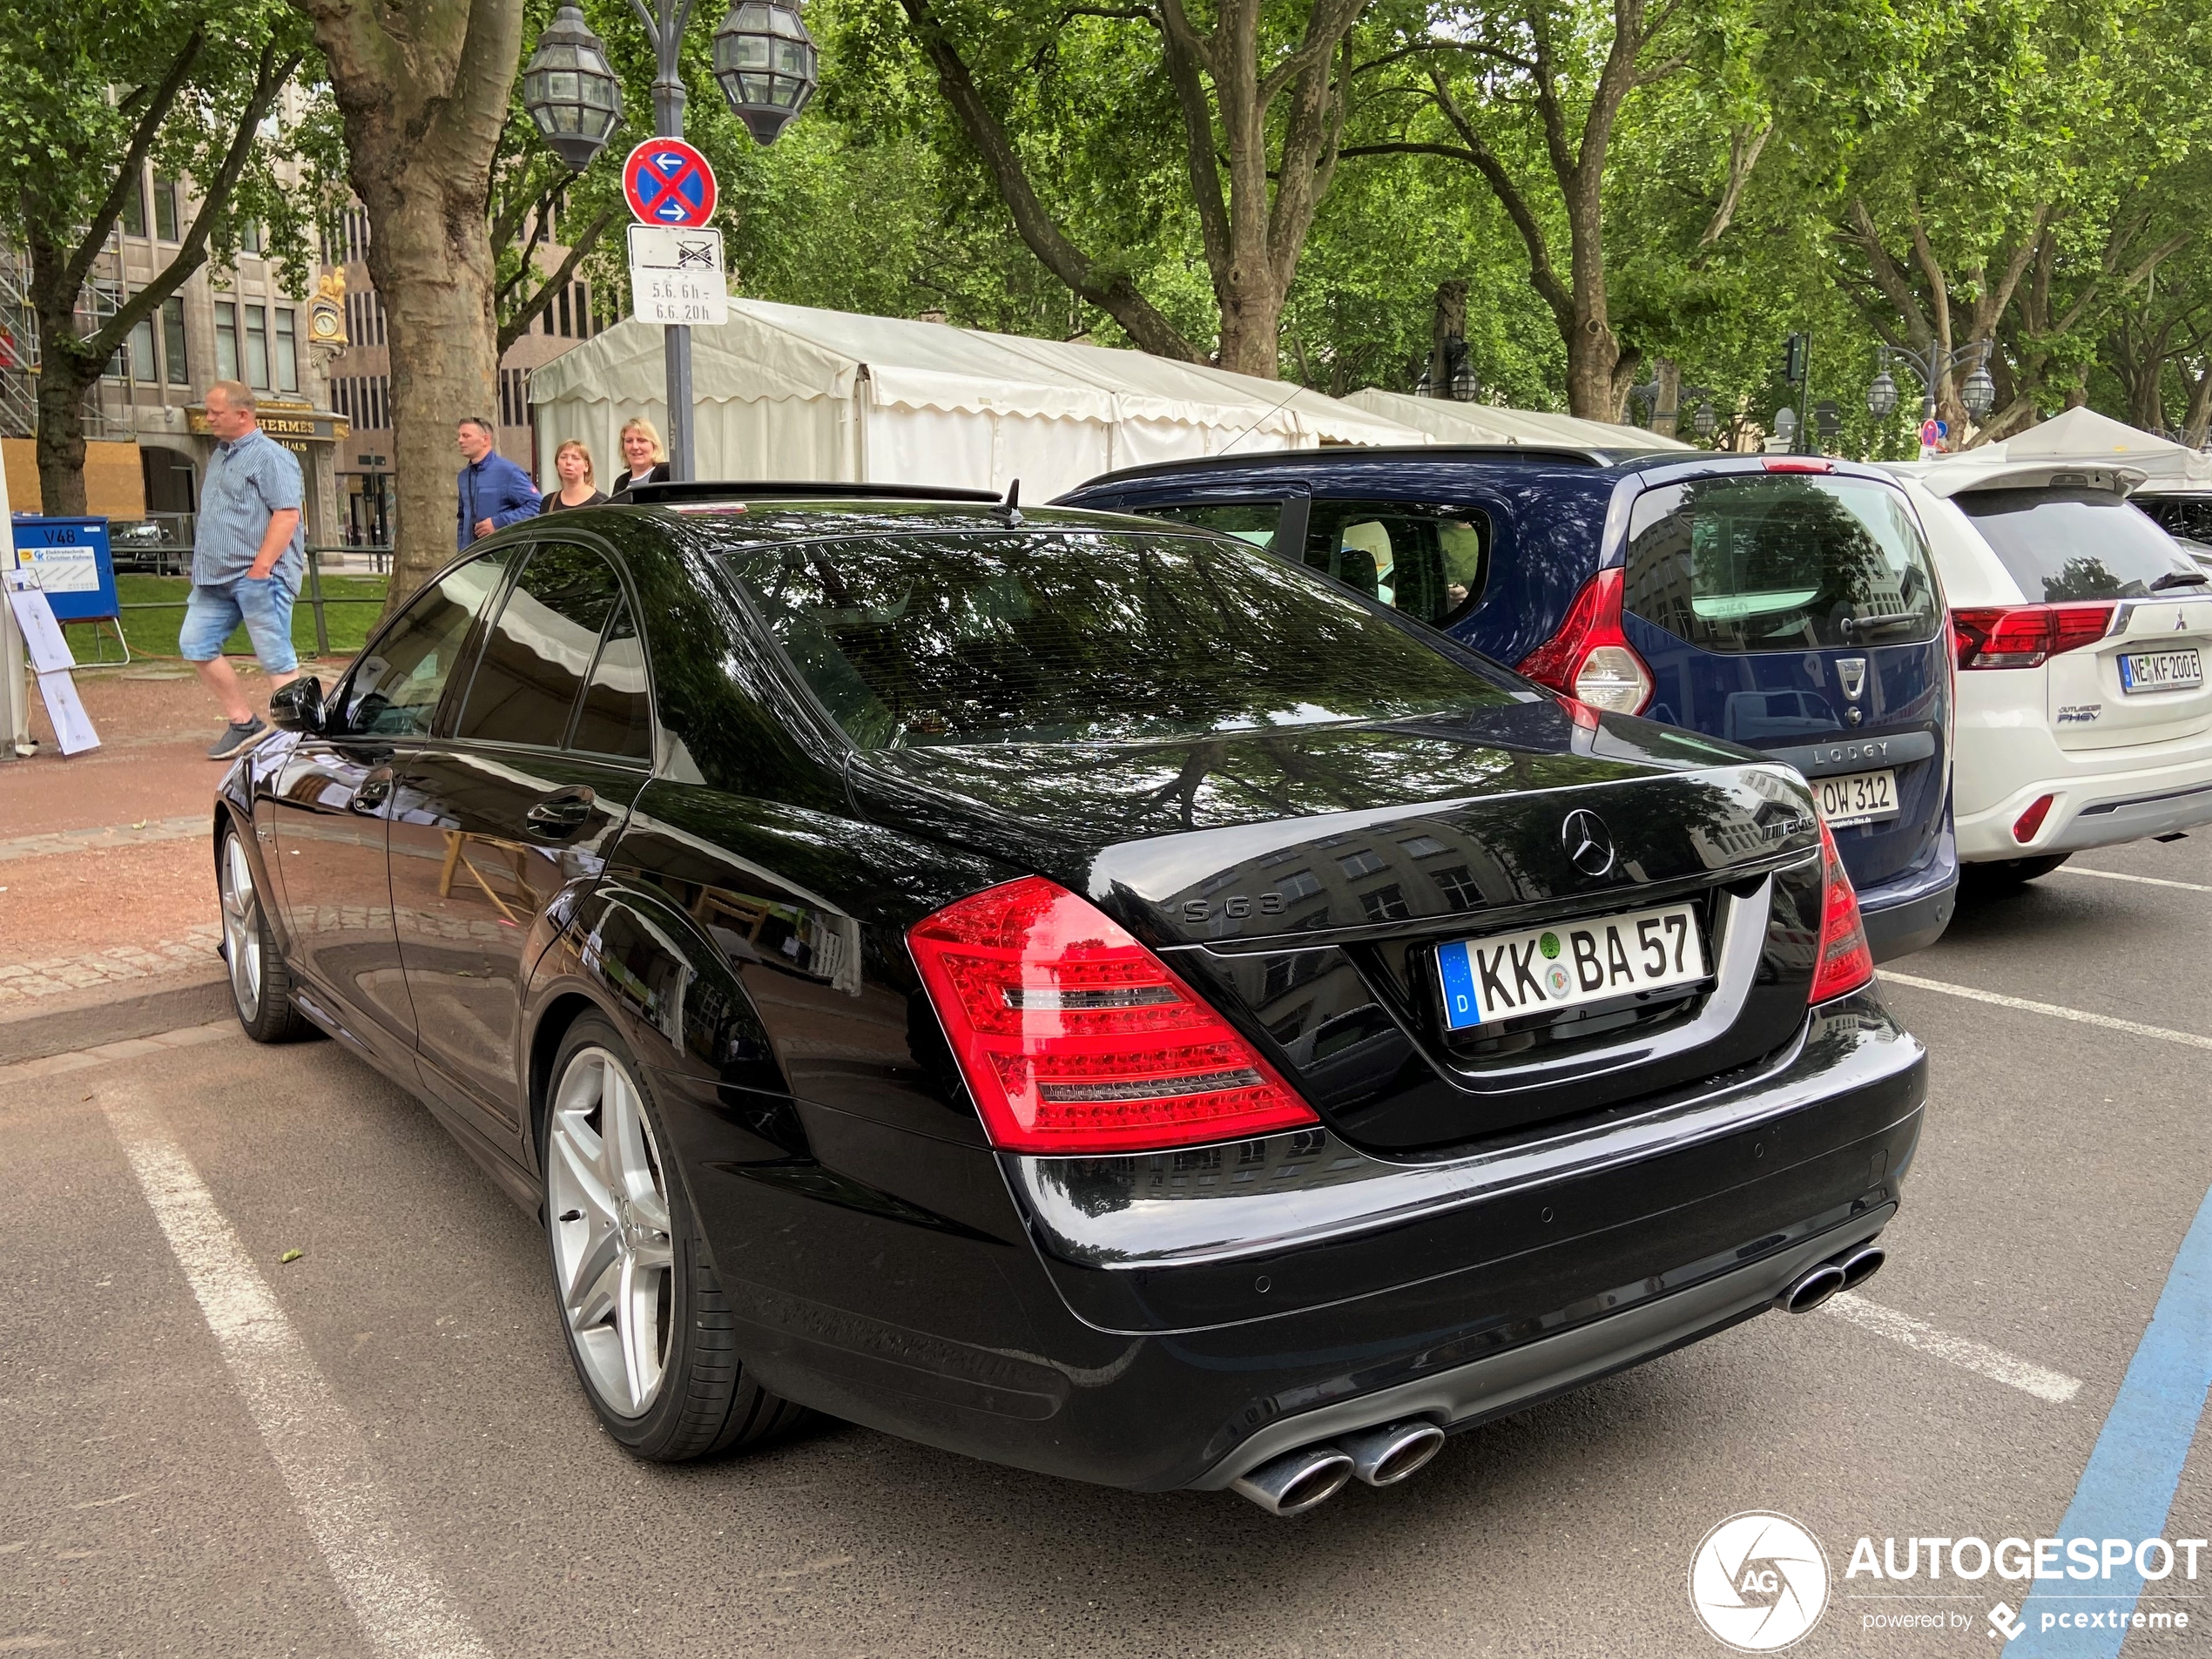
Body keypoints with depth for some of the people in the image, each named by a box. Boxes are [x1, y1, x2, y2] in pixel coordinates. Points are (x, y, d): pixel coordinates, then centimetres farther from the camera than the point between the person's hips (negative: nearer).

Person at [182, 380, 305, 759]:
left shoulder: (270, 456, -10)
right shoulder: (221, 455, 19)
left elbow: (287, 514, -19)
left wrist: (261, 567, -23)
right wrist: (203, 567, 19)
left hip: (258, 576, -10)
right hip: (216, 578, 10)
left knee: (277, 659, -6)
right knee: (195, 645, 6)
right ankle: (243, 722, 14)